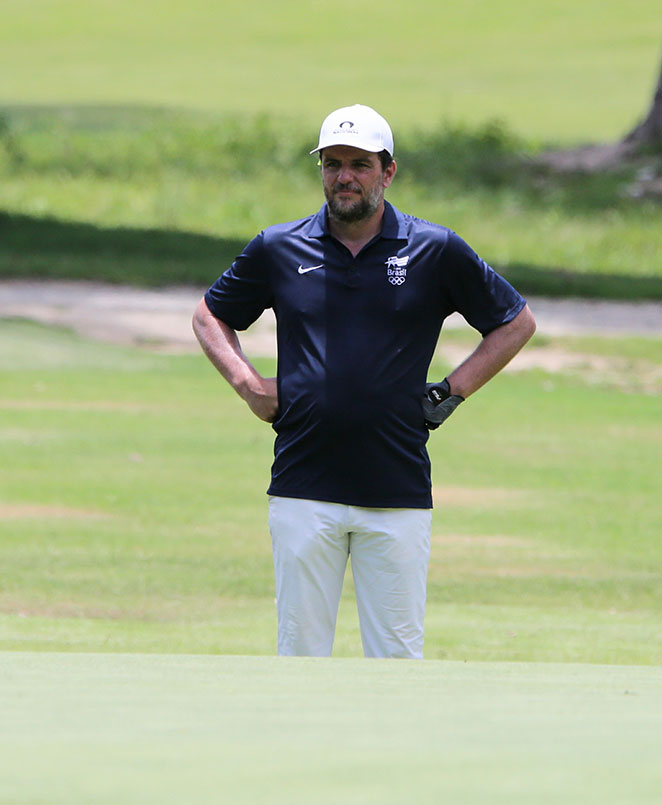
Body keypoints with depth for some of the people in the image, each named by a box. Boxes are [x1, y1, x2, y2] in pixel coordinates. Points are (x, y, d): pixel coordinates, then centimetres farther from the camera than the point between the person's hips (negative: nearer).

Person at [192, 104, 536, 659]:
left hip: (398, 493, -1)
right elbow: (210, 316, 22)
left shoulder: (436, 251, 3)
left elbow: (516, 323, 13)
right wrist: (248, 384, 6)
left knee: (398, 656, 0)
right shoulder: (278, 250, 7)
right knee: (300, 654, 1)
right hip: (304, 486, 1)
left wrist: (453, 391, 3)